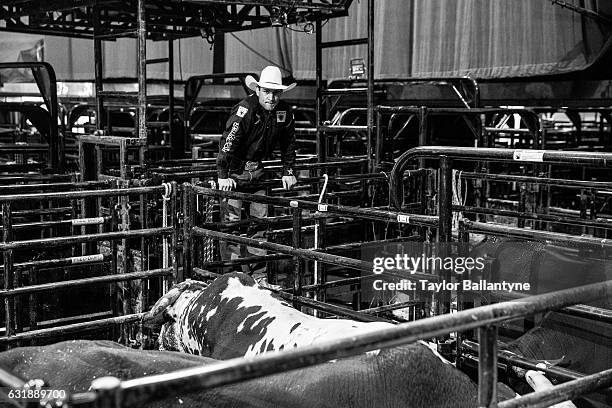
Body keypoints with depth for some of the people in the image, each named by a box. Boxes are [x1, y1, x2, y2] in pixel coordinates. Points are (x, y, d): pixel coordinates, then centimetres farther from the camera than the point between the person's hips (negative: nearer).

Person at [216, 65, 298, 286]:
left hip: (257, 170, 6)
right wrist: (223, 175, -29)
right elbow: (228, 142, -25)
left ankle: (258, 275, 14)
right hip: (234, 171, -6)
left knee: (259, 222, 6)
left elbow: (288, 144, 14)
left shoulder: (285, 112, -1)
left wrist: (288, 172, 11)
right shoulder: (245, 109, -19)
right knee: (232, 222, -6)